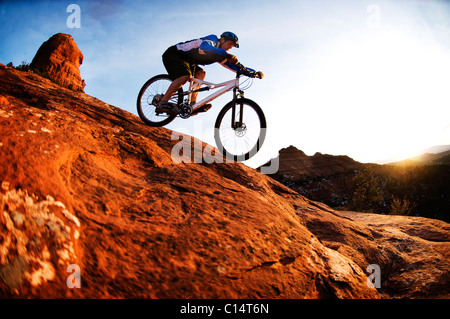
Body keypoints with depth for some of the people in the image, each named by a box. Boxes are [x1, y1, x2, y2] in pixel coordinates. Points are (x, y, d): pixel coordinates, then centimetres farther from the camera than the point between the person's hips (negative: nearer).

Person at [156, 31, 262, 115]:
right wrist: (226, 55, -51)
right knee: (186, 75, -30)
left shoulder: (219, 55, 11)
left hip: (183, 60, 9)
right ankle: (162, 103, -34)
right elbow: (204, 47, -40)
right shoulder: (213, 39, -15)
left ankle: (192, 105, -10)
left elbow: (234, 66, 10)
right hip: (173, 53, -9)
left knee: (201, 73, -2)